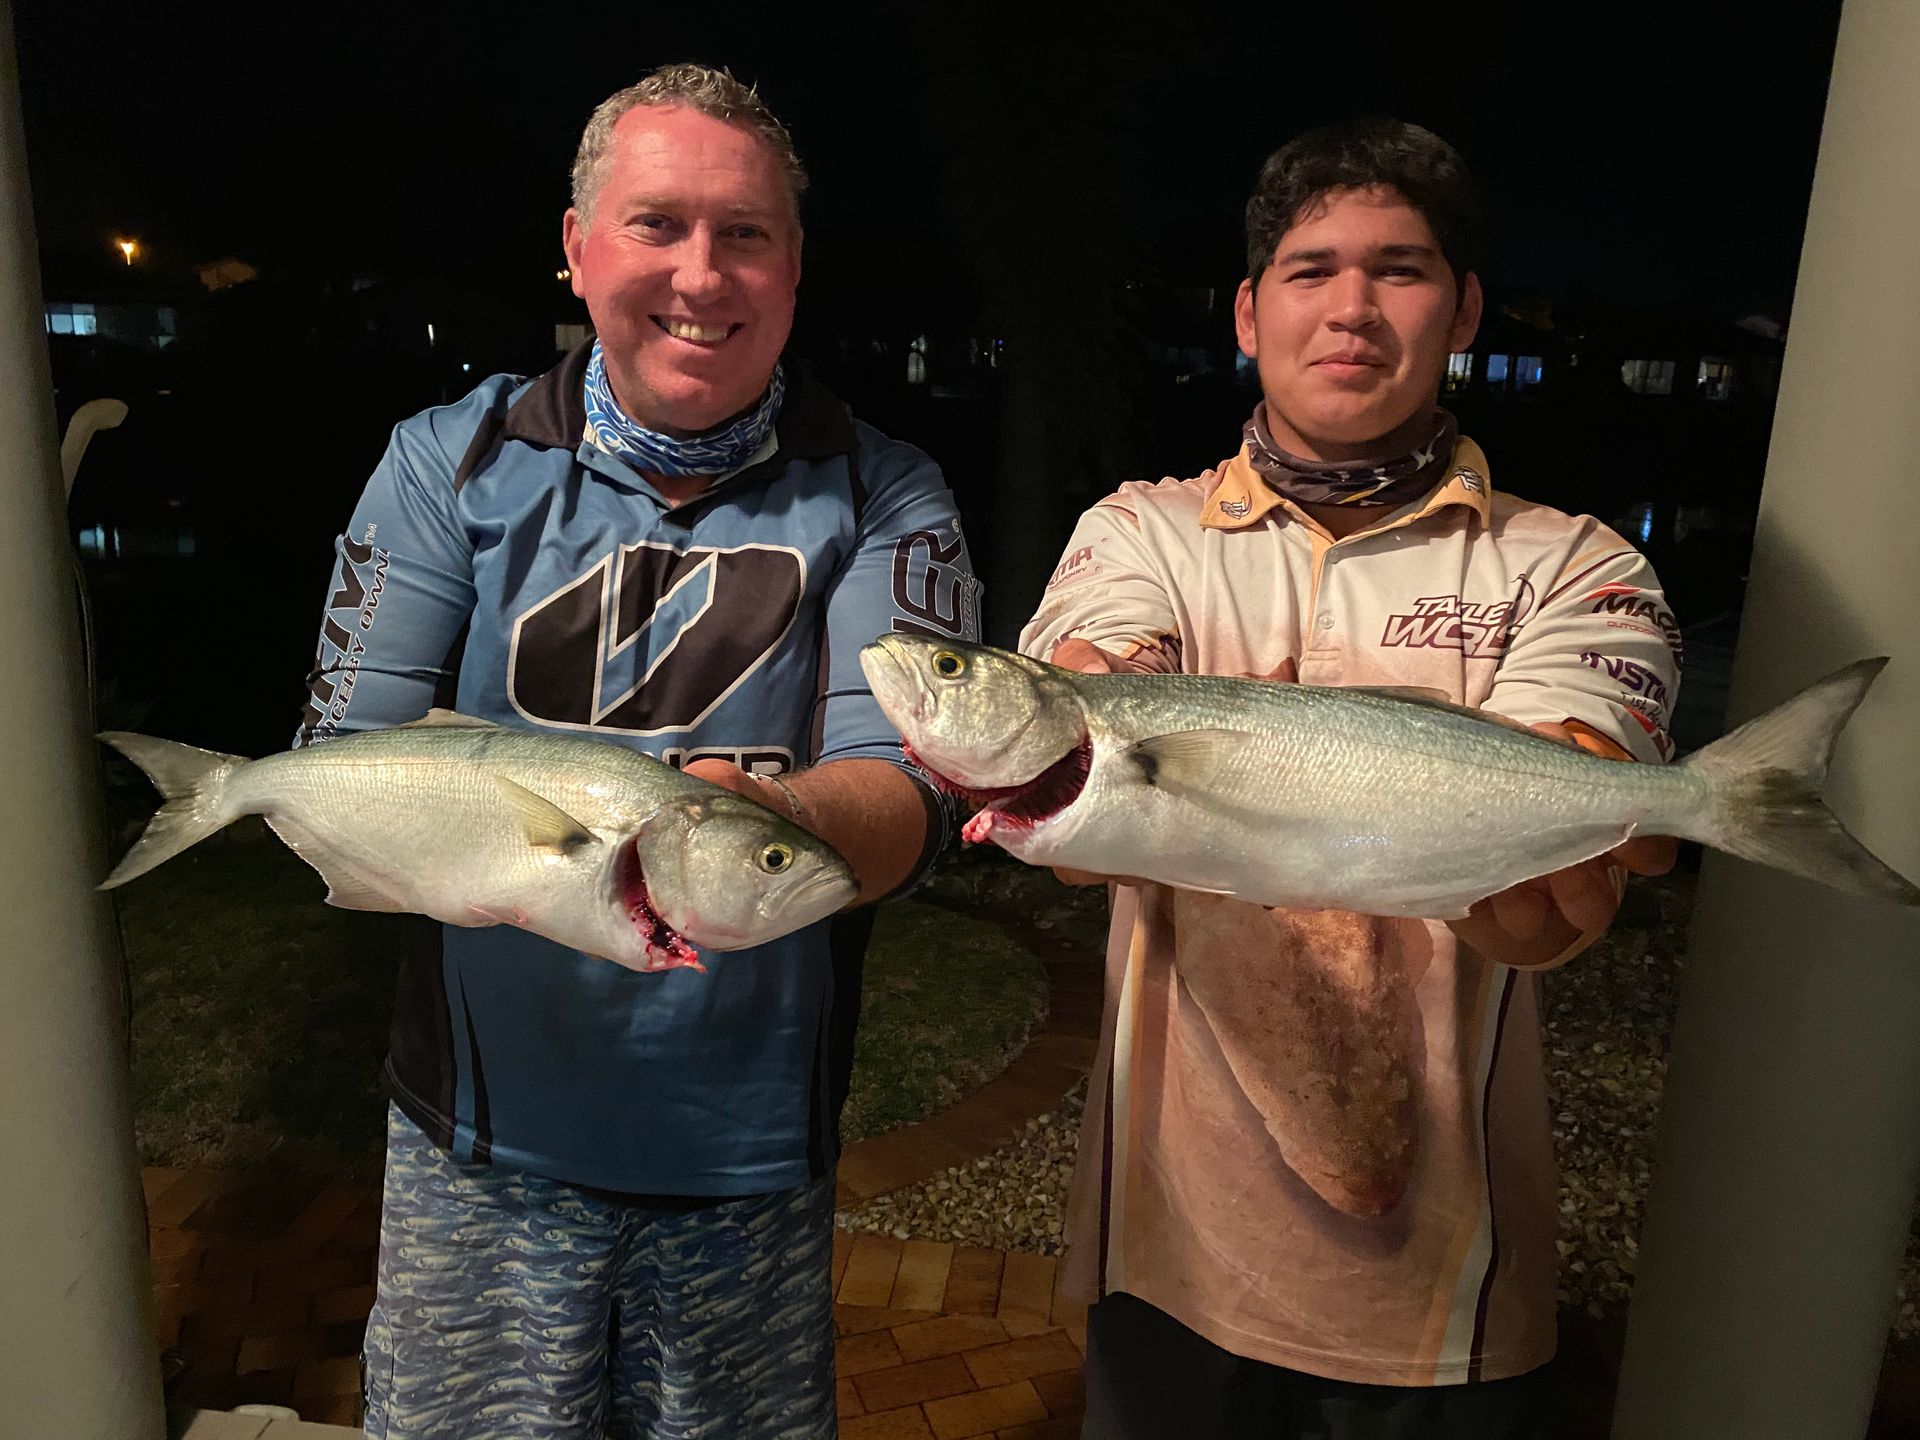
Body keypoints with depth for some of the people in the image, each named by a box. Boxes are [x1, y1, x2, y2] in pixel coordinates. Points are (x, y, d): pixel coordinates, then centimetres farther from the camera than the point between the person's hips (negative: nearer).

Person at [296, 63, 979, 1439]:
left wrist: (780, 821, -40)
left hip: (753, 1156, 0)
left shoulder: (882, 499, -6)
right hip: (486, 1139, 1)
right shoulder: (452, 463, -3)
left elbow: (904, 791, -16)